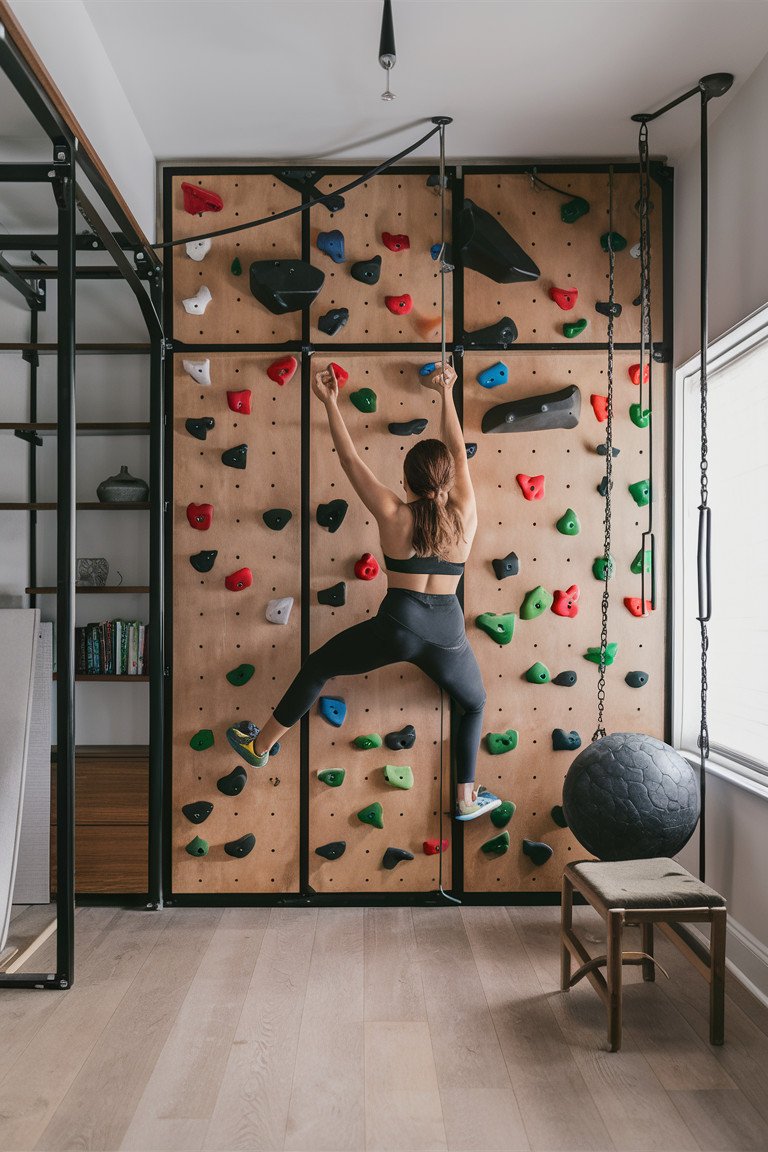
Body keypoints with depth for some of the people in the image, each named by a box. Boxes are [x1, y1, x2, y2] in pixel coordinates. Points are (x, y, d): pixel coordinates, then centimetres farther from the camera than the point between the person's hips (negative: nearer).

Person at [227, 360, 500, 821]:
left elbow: (351, 460, 1)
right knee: (475, 705, 29)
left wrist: (330, 402, 9)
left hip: (396, 626, -1)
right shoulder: (465, 515, -1)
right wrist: (446, 394, 20)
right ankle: (468, 799, 33)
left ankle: (260, 745, 31)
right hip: (447, 633, 2)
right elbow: (459, 452, 11)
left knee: (315, 668, 20)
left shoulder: (393, 515, -5)